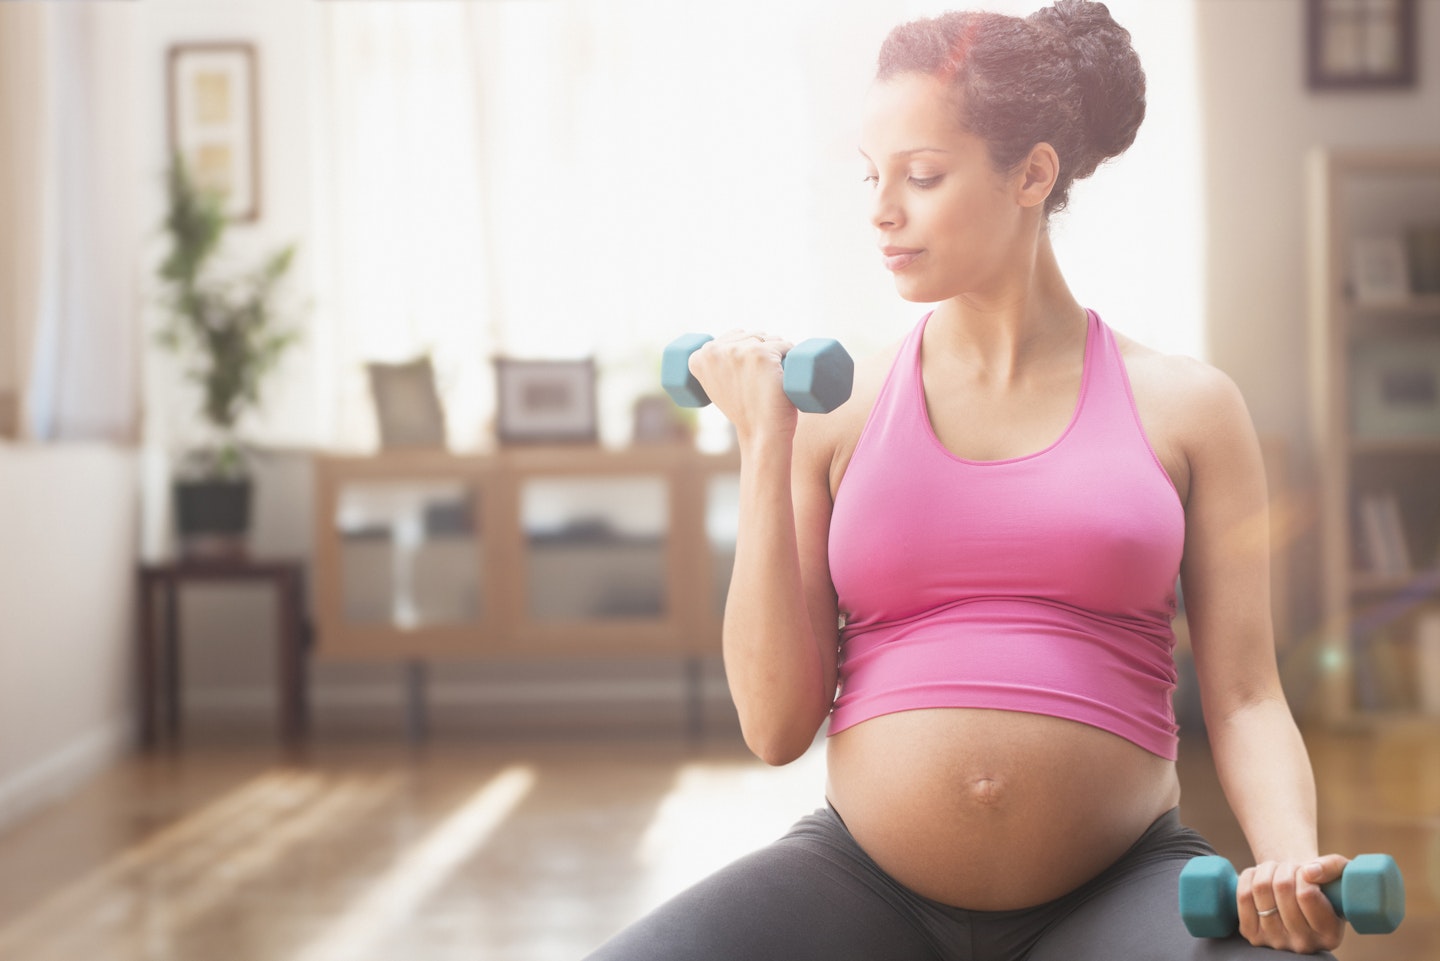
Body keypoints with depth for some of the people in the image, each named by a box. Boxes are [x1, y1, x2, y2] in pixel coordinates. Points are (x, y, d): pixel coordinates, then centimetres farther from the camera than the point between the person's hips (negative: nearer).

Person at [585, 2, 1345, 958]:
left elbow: (1244, 700, 4)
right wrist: (766, 448, -1)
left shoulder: (1183, 405, 7)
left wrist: (1293, 862, -16)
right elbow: (777, 725, 2)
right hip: (866, 874, 2)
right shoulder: (837, 414, 8)